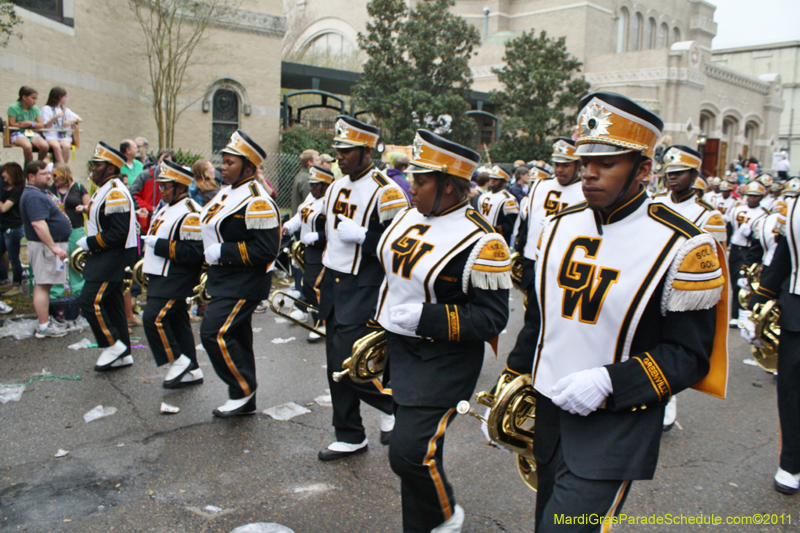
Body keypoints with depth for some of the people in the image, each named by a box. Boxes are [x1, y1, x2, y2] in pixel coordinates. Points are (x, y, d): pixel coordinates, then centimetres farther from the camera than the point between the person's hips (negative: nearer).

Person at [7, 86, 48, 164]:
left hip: (33, 133, 4)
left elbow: (41, 125, 4)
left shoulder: (35, 109, 13)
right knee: (27, 146, -39)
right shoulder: (13, 108, 0)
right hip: (18, 133, -4)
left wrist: (30, 124, -14)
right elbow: (11, 125, -7)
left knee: (45, 146, -29)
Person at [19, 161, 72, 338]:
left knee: (43, 285, 14)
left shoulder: (40, 193, 17)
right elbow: (38, 224, -27)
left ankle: (45, 320, 21)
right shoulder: (34, 196, -18)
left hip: (51, 245, 11)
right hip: (45, 246, -11)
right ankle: (44, 327, -7)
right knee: (42, 285, -8)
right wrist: (54, 247, -28)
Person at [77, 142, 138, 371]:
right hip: (104, 257, 11)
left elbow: (118, 234, -25)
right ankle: (123, 354, 20)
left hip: (113, 258, -11)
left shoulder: (116, 193, -18)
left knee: (90, 301, -13)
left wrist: (89, 242, -17)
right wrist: (89, 248, 14)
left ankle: (113, 345, 0)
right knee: (111, 303, 12)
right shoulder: (104, 190, 15)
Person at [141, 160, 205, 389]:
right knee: (176, 321, 12)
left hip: (176, 281, -10)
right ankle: (192, 371, 20)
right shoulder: (167, 208, 16)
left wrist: (160, 245, -22)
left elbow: (194, 253, -25)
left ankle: (178, 361, 0)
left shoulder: (190, 214, -17)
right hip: (160, 277, 10)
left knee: (154, 318, -16)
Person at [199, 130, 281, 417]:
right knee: (236, 337, 14)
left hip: (244, 285, -10)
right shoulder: (227, 193, 12)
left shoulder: (257, 202, -18)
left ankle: (243, 390, 5)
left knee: (215, 333, -14)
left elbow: (266, 250, -26)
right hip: (224, 280, 10)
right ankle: (244, 402, 26)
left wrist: (222, 252, -22)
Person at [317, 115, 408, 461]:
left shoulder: (386, 192, -13)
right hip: (333, 286, 8)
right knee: (336, 366, 10)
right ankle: (350, 437, 24)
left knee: (348, 361, -12)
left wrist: (361, 235, -23)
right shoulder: (335, 188, 11)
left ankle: (391, 402, 16)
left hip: (364, 290, -8)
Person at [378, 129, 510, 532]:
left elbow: (491, 317, -18)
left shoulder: (480, 242, -19)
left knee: (410, 451, -8)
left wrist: (424, 318, -24)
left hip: (444, 360, -7)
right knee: (410, 447, 16)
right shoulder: (408, 218, 4)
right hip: (398, 348, 7)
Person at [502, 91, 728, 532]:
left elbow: (688, 355, -12)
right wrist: (515, 380, 13)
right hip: (550, 412, 6)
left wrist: (609, 382, -24)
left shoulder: (681, 247, -13)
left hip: (617, 427, -6)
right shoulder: (560, 227, 3)